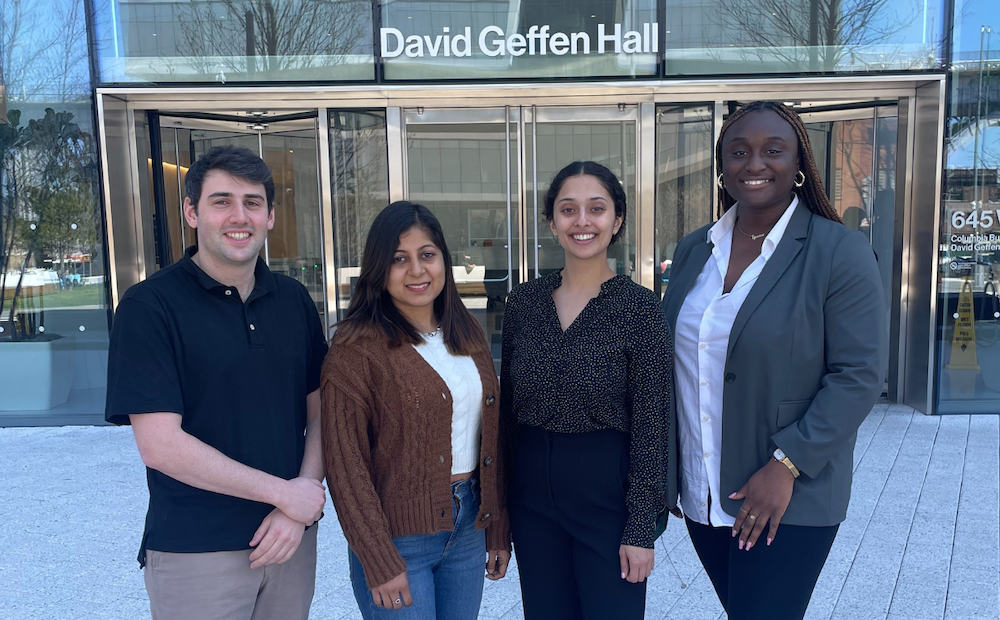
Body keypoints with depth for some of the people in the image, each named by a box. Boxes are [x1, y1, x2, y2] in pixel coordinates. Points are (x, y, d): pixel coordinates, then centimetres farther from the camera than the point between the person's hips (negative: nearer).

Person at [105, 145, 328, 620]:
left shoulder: (294, 300, 4)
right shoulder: (149, 306, -11)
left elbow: (319, 411, 5)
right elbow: (160, 444, -17)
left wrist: (297, 511, -9)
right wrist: (284, 492, -14)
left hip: (290, 537, 5)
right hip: (196, 551, -4)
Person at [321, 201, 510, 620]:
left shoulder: (468, 334, 5)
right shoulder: (357, 347, -14)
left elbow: (491, 437, 9)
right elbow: (344, 463, -14)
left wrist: (498, 530, 9)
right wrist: (379, 562, -14)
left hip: (468, 525, 6)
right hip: (399, 535, -5)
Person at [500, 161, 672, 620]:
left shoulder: (639, 307, -11)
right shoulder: (524, 300, 0)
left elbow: (650, 427, -10)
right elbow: (506, 405, 7)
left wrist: (641, 529, -10)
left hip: (607, 491, -3)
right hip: (532, 489, 4)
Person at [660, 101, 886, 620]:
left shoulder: (840, 251, -9)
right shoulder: (692, 250, 6)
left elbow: (858, 375, -13)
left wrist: (786, 465, -19)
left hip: (789, 500, -5)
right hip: (701, 495, 5)